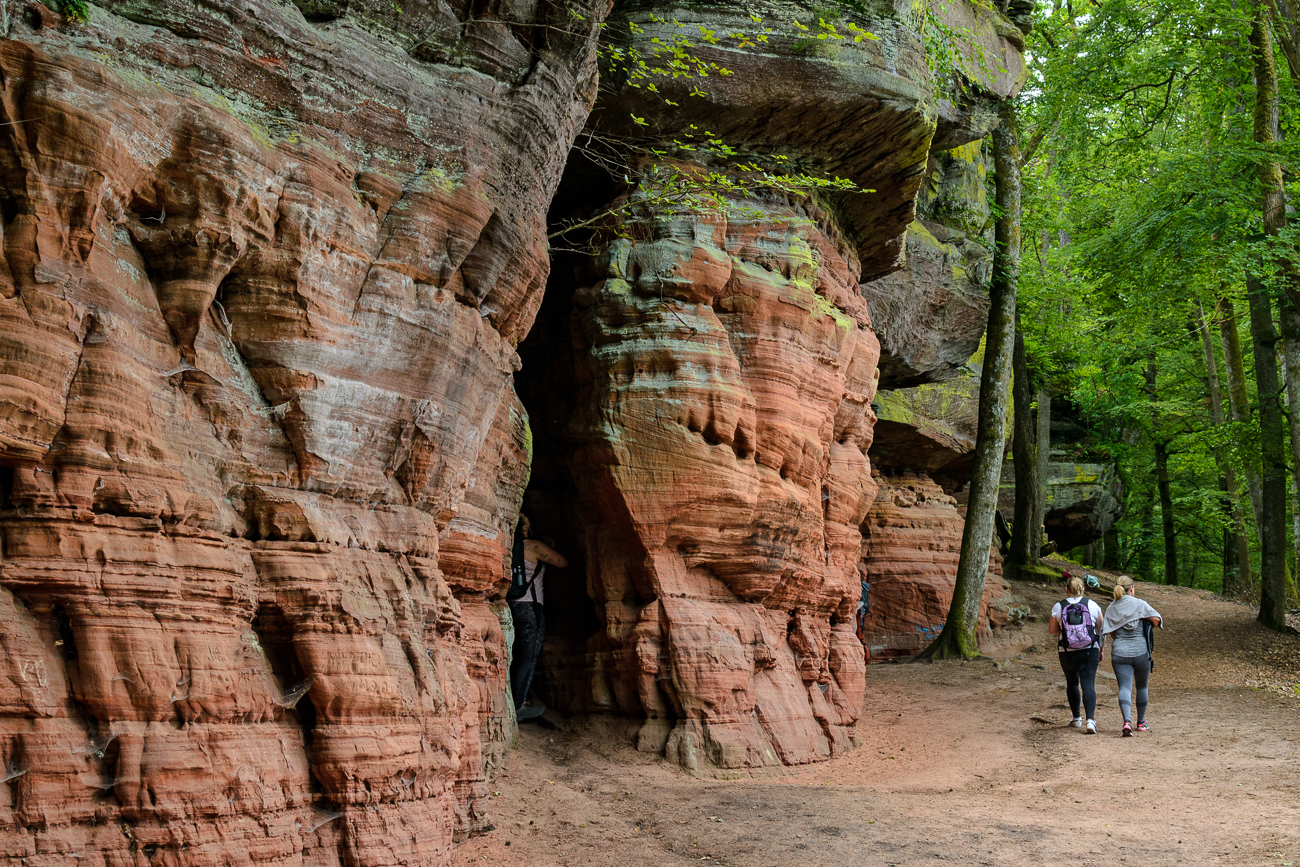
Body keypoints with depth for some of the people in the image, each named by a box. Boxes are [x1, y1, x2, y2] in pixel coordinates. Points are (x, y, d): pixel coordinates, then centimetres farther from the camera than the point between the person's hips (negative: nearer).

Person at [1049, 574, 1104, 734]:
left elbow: (1052, 630, 5)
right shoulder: (1093, 605, 0)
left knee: (1072, 683, 20)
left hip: (1067, 653, 0)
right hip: (1090, 650, 0)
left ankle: (1077, 718, 29)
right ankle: (1091, 719, -22)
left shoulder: (1058, 607, -3)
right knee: (1088, 684, -4)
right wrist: (1100, 650, 16)